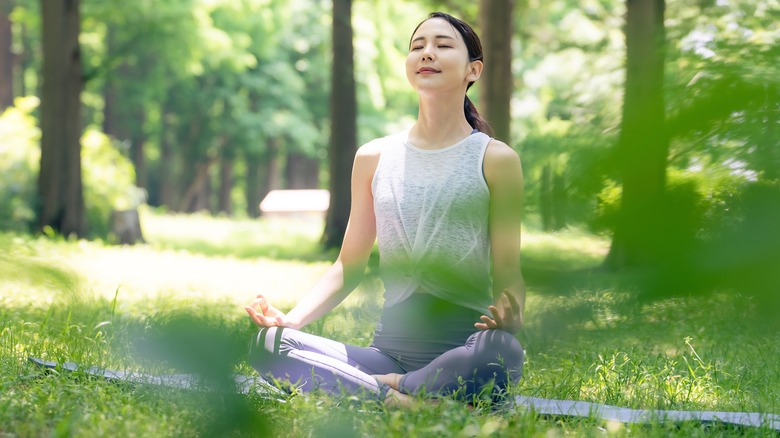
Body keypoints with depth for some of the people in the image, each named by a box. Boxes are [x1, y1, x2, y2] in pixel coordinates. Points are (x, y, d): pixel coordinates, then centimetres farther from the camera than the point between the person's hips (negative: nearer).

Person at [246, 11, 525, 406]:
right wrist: (292, 318, -1)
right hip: (391, 347, 3)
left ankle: (389, 387, -24)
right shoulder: (374, 158, 15)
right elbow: (350, 265, 17)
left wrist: (509, 315, -23)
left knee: (500, 352, -40)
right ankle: (393, 397, -29)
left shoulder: (495, 160, 5)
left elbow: (507, 271, 2)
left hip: (464, 349, -3)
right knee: (266, 344, -20)